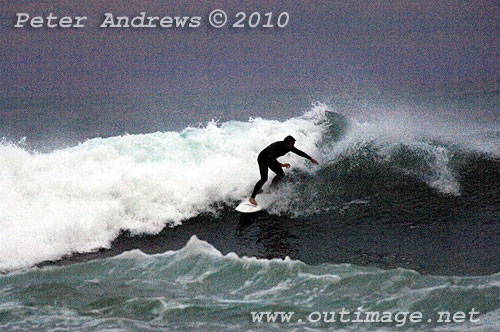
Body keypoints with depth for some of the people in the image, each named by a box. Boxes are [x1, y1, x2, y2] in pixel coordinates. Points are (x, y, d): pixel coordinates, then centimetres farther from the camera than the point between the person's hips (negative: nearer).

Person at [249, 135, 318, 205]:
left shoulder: (289, 147, -12)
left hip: (271, 160, 8)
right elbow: (270, 158, -44)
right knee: (264, 178, -20)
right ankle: (252, 197, -18)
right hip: (262, 159, -8)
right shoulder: (277, 146, -36)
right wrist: (281, 165, -53)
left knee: (281, 174, 0)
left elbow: (299, 152, 4)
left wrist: (310, 159, 8)